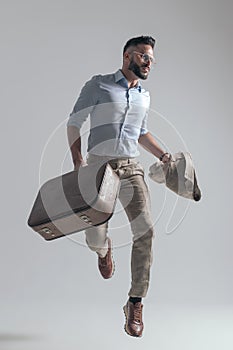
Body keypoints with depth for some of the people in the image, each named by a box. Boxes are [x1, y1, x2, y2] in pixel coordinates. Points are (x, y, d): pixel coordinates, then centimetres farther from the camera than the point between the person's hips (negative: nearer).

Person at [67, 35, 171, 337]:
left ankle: (135, 303, -7)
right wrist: (78, 160, -12)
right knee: (94, 239, -4)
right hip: (99, 167, -3)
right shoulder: (99, 85, 1)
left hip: (131, 169, 3)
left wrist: (163, 155, 18)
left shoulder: (144, 96, 17)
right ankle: (104, 249, 39)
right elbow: (74, 122, 0)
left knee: (145, 231, -15)